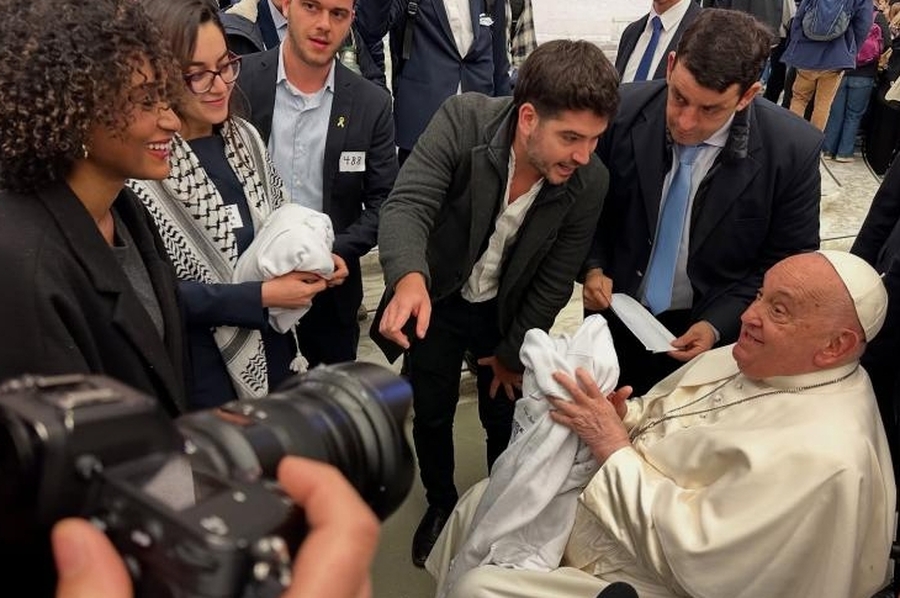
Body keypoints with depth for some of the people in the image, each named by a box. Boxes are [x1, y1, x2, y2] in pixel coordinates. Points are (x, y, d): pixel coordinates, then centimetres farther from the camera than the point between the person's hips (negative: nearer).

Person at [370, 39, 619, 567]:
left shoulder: (590, 182, -23)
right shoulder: (463, 121, -29)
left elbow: (553, 282, -12)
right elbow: (409, 204, -37)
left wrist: (513, 353, -4)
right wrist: (410, 277, -57)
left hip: (506, 310, 1)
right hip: (436, 299, 0)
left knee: (505, 422, 13)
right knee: (431, 415, 14)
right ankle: (441, 503, 44)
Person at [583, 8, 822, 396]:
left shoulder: (793, 150, -21)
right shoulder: (623, 111, -18)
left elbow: (787, 263, -10)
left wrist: (717, 324, -19)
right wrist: (593, 266, -16)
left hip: (709, 329, -1)